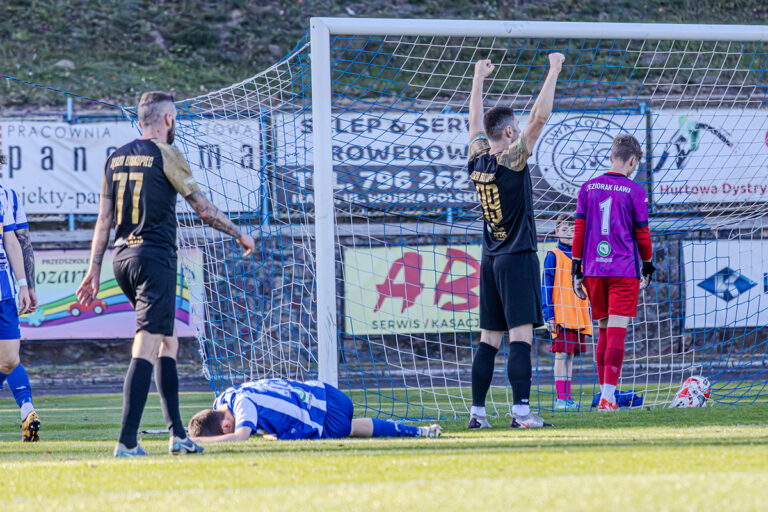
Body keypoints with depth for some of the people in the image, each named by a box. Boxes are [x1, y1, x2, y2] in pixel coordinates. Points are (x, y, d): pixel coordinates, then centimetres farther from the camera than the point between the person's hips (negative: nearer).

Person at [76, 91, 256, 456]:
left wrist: (94, 269, 17)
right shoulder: (166, 155, -6)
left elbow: (104, 218, 14)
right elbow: (203, 208, -4)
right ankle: (127, 442, -20)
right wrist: (239, 234, 9)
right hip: (155, 256, -8)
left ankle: (177, 434, 18)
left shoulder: (116, 158, 13)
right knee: (146, 348, -11)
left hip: (122, 256, 8)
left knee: (167, 342, 18)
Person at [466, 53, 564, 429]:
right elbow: (540, 117, -16)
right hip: (517, 257, -7)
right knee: (521, 335, -10)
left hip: (490, 259, 7)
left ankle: (477, 412, 5)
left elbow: (475, 120, 21)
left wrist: (479, 78, 32)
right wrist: (554, 71, -9)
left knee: (489, 339, 7)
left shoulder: (477, 160, 5)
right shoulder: (512, 161, -12)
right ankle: (521, 411, -18)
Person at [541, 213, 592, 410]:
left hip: (578, 316, 6)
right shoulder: (553, 256, -2)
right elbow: (546, 285, -5)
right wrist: (549, 313, -13)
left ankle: (568, 398, 10)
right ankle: (561, 398, -9)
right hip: (560, 314, -6)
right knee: (561, 354, -8)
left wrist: (588, 318, 17)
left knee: (570, 355, 8)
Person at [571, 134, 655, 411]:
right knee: (616, 333, -7)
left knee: (604, 331, 14)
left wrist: (576, 270, 10)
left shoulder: (588, 188, 7)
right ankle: (607, 396, -17)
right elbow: (642, 234, 2)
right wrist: (648, 266, 16)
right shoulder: (634, 191, -3)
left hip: (593, 271, 4)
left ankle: (605, 393, 16)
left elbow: (579, 231, 7)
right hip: (624, 269, -4)